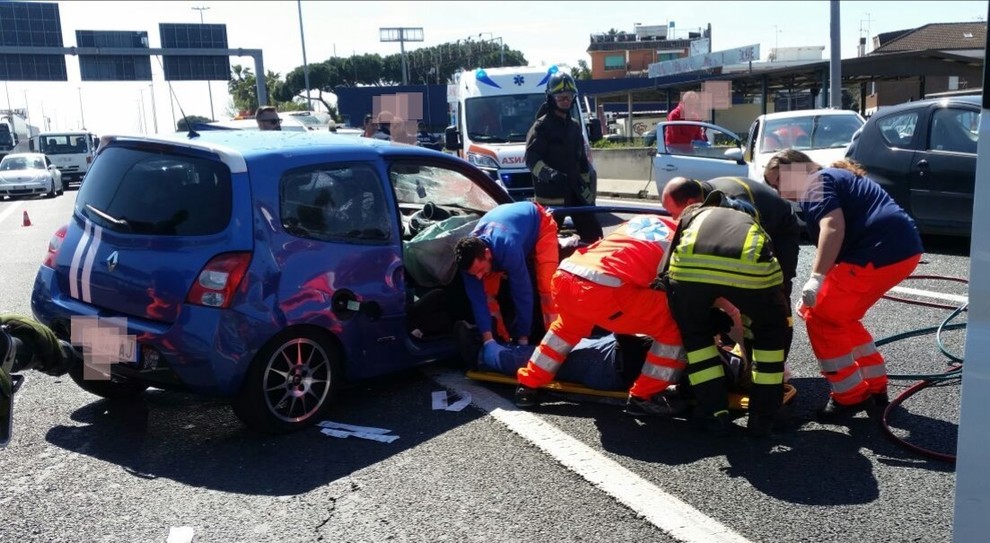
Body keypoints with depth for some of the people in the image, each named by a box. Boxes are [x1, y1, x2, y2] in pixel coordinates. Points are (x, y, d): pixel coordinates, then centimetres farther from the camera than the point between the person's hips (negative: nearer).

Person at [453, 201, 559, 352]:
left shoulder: (508, 249, -46)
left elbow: (523, 293, -38)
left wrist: (523, 339, -30)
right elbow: (477, 299, -26)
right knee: (487, 292, -3)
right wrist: (489, 341, -33)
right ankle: (504, 339, 11)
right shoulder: (469, 256, -29)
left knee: (546, 287, -20)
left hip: (539, 223, -5)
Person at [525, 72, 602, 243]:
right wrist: (549, 174, -34)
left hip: (575, 191, 7)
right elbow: (531, 159, -16)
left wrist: (586, 187, 18)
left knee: (594, 235, 9)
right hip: (551, 194, -7)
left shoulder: (575, 126, 17)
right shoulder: (541, 126, -6)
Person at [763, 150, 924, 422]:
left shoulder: (816, 184, -3)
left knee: (822, 319, 1)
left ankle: (851, 397, 8)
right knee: (842, 318, 22)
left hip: (880, 253, -10)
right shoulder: (836, 177, 28)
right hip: (904, 247, 10)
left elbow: (833, 227, -22)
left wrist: (816, 278, -27)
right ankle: (875, 389, 27)